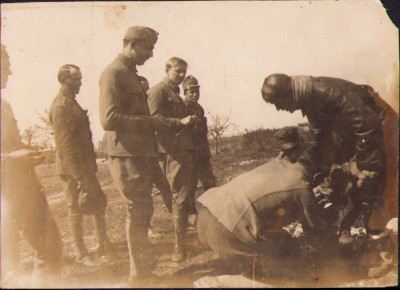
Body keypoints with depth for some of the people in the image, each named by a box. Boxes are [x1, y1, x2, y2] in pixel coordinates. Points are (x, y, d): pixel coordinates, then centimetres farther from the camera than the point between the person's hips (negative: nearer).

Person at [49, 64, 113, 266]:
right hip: (73, 169, -10)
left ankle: (104, 244, 24)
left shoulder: (71, 103, 15)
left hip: (85, 167, 10)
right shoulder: (61, 106, -16)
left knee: (99, 201, 14)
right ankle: (80, 254, 12)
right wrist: (79, 176, -24)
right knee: (76, 210, -1)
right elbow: (65, 144, -22)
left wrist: (91, 164, 19)